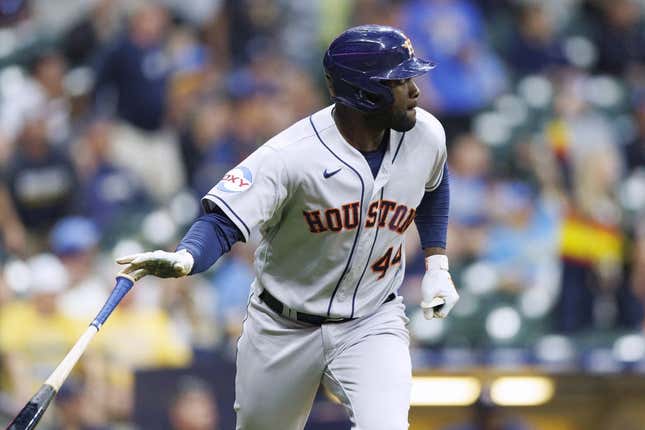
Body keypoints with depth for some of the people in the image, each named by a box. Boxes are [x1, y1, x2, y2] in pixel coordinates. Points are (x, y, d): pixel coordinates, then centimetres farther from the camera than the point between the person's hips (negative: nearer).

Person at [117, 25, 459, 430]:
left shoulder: (426, 135, -10)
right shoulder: (291, 155, -26)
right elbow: (222, 221, -30)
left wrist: (437, 264, 9)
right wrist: (184, 259, -51)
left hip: (372, 324, 2)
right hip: (285, 330, -2)